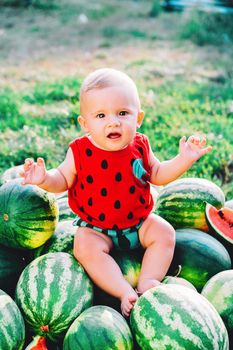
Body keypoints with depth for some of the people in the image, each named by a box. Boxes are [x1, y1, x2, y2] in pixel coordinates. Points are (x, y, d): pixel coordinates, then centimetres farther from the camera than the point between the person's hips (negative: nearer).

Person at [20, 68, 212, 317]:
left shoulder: (139, 146, -7)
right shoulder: (80, 152, -15)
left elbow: (158, 175, 7)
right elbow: (63, 180, -4)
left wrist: (184, 159, -5)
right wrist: (44, 179, -26)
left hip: (139, 221, 3)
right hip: (96, 227, -3)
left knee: (164, 233, -13)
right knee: (85, 248, -27)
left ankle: (148, 282, -12)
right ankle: (124, 292, -26)